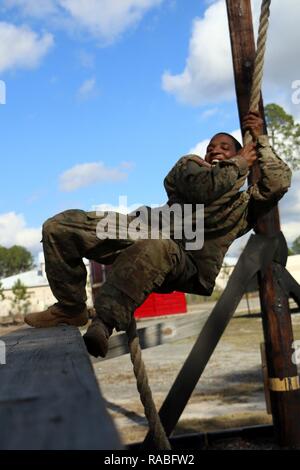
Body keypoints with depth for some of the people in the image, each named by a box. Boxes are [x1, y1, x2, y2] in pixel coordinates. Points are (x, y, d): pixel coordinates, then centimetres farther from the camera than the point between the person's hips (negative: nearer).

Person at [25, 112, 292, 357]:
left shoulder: (243, 205, 24)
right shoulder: (189, 165, 26)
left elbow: (279, 183, 4)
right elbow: (204, 187, 1)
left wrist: (260, 141, 13)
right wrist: (241, 164, 11)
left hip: (189, 262, -3)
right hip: (146, 228, 4)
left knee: (153, 248, -45)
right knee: (59, 226, -8)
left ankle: (103, 324, -39)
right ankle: (71, 308, 4)